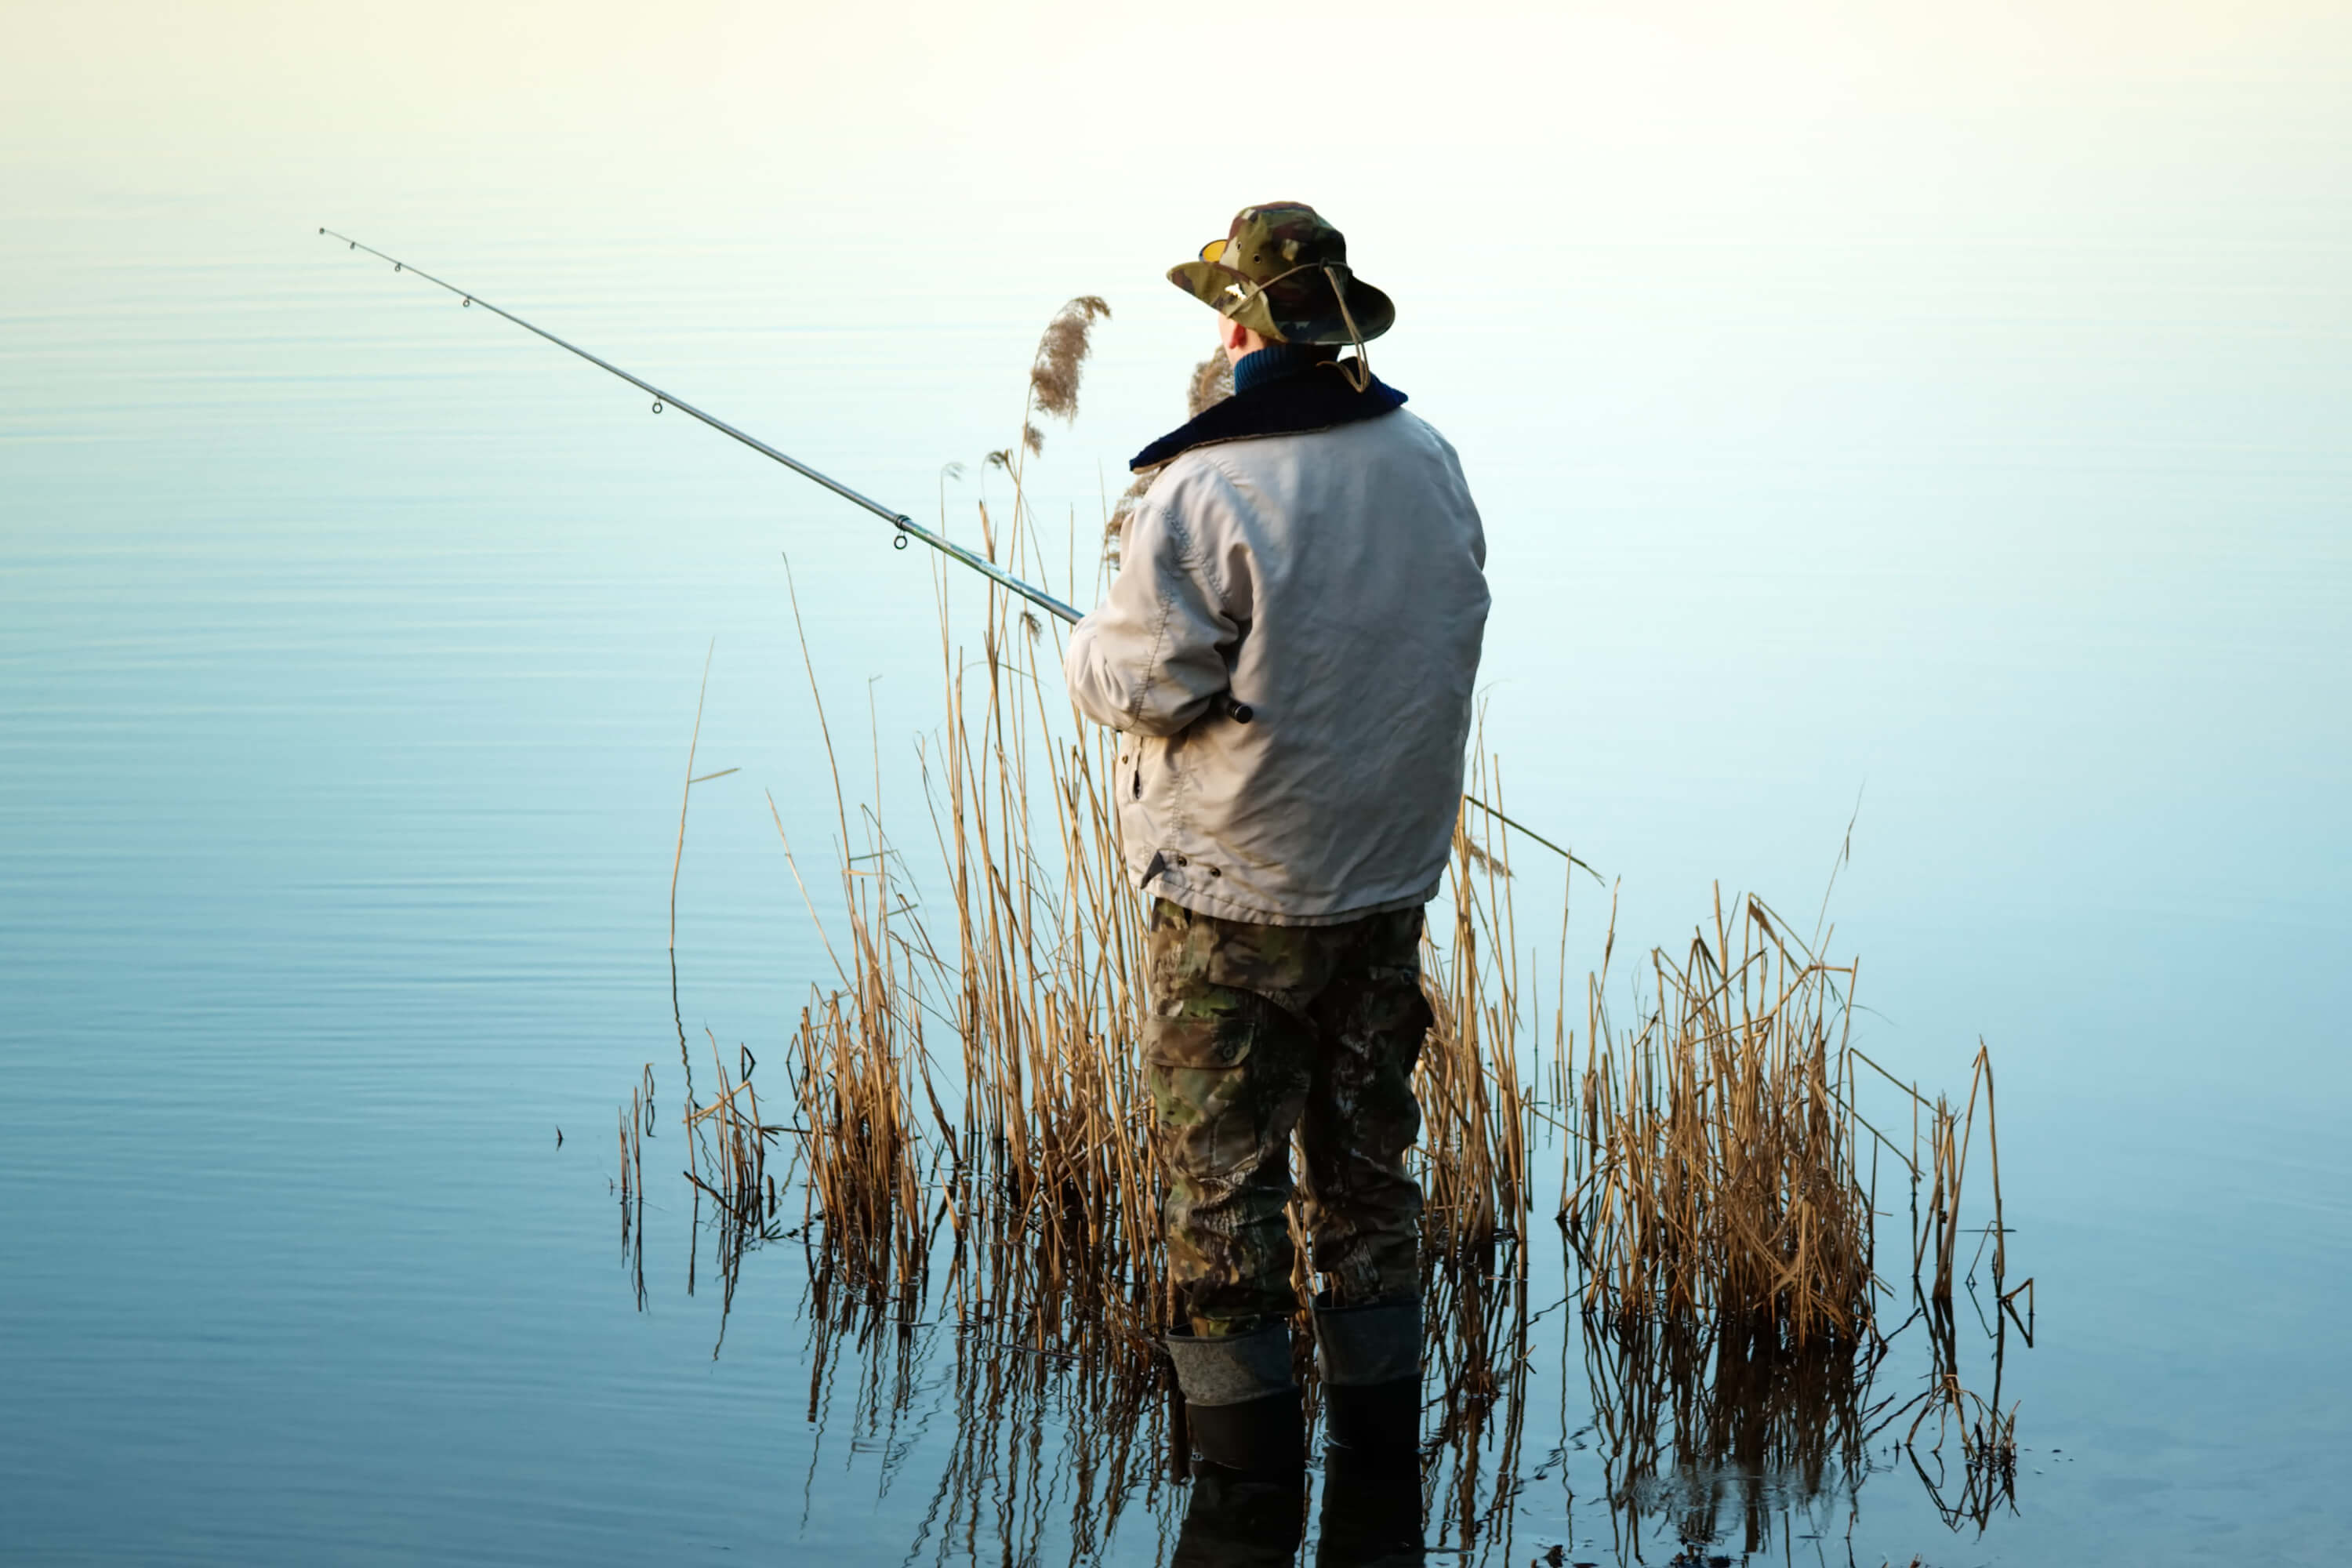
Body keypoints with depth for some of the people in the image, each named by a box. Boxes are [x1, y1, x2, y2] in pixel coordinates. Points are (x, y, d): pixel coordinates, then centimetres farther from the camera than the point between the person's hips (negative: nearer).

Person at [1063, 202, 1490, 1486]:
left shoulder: (1209, 489, -20)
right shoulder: (1428, 464, 2)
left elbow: (1140, 679, -17)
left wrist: (1091, 646, 6)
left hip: (1239, 890, -6)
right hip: (1391, 871, 6)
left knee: (1220, 1156, 6)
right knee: (1364, 1142, 16)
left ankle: (1244, 1418, 12)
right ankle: (1378, 1404, 23)